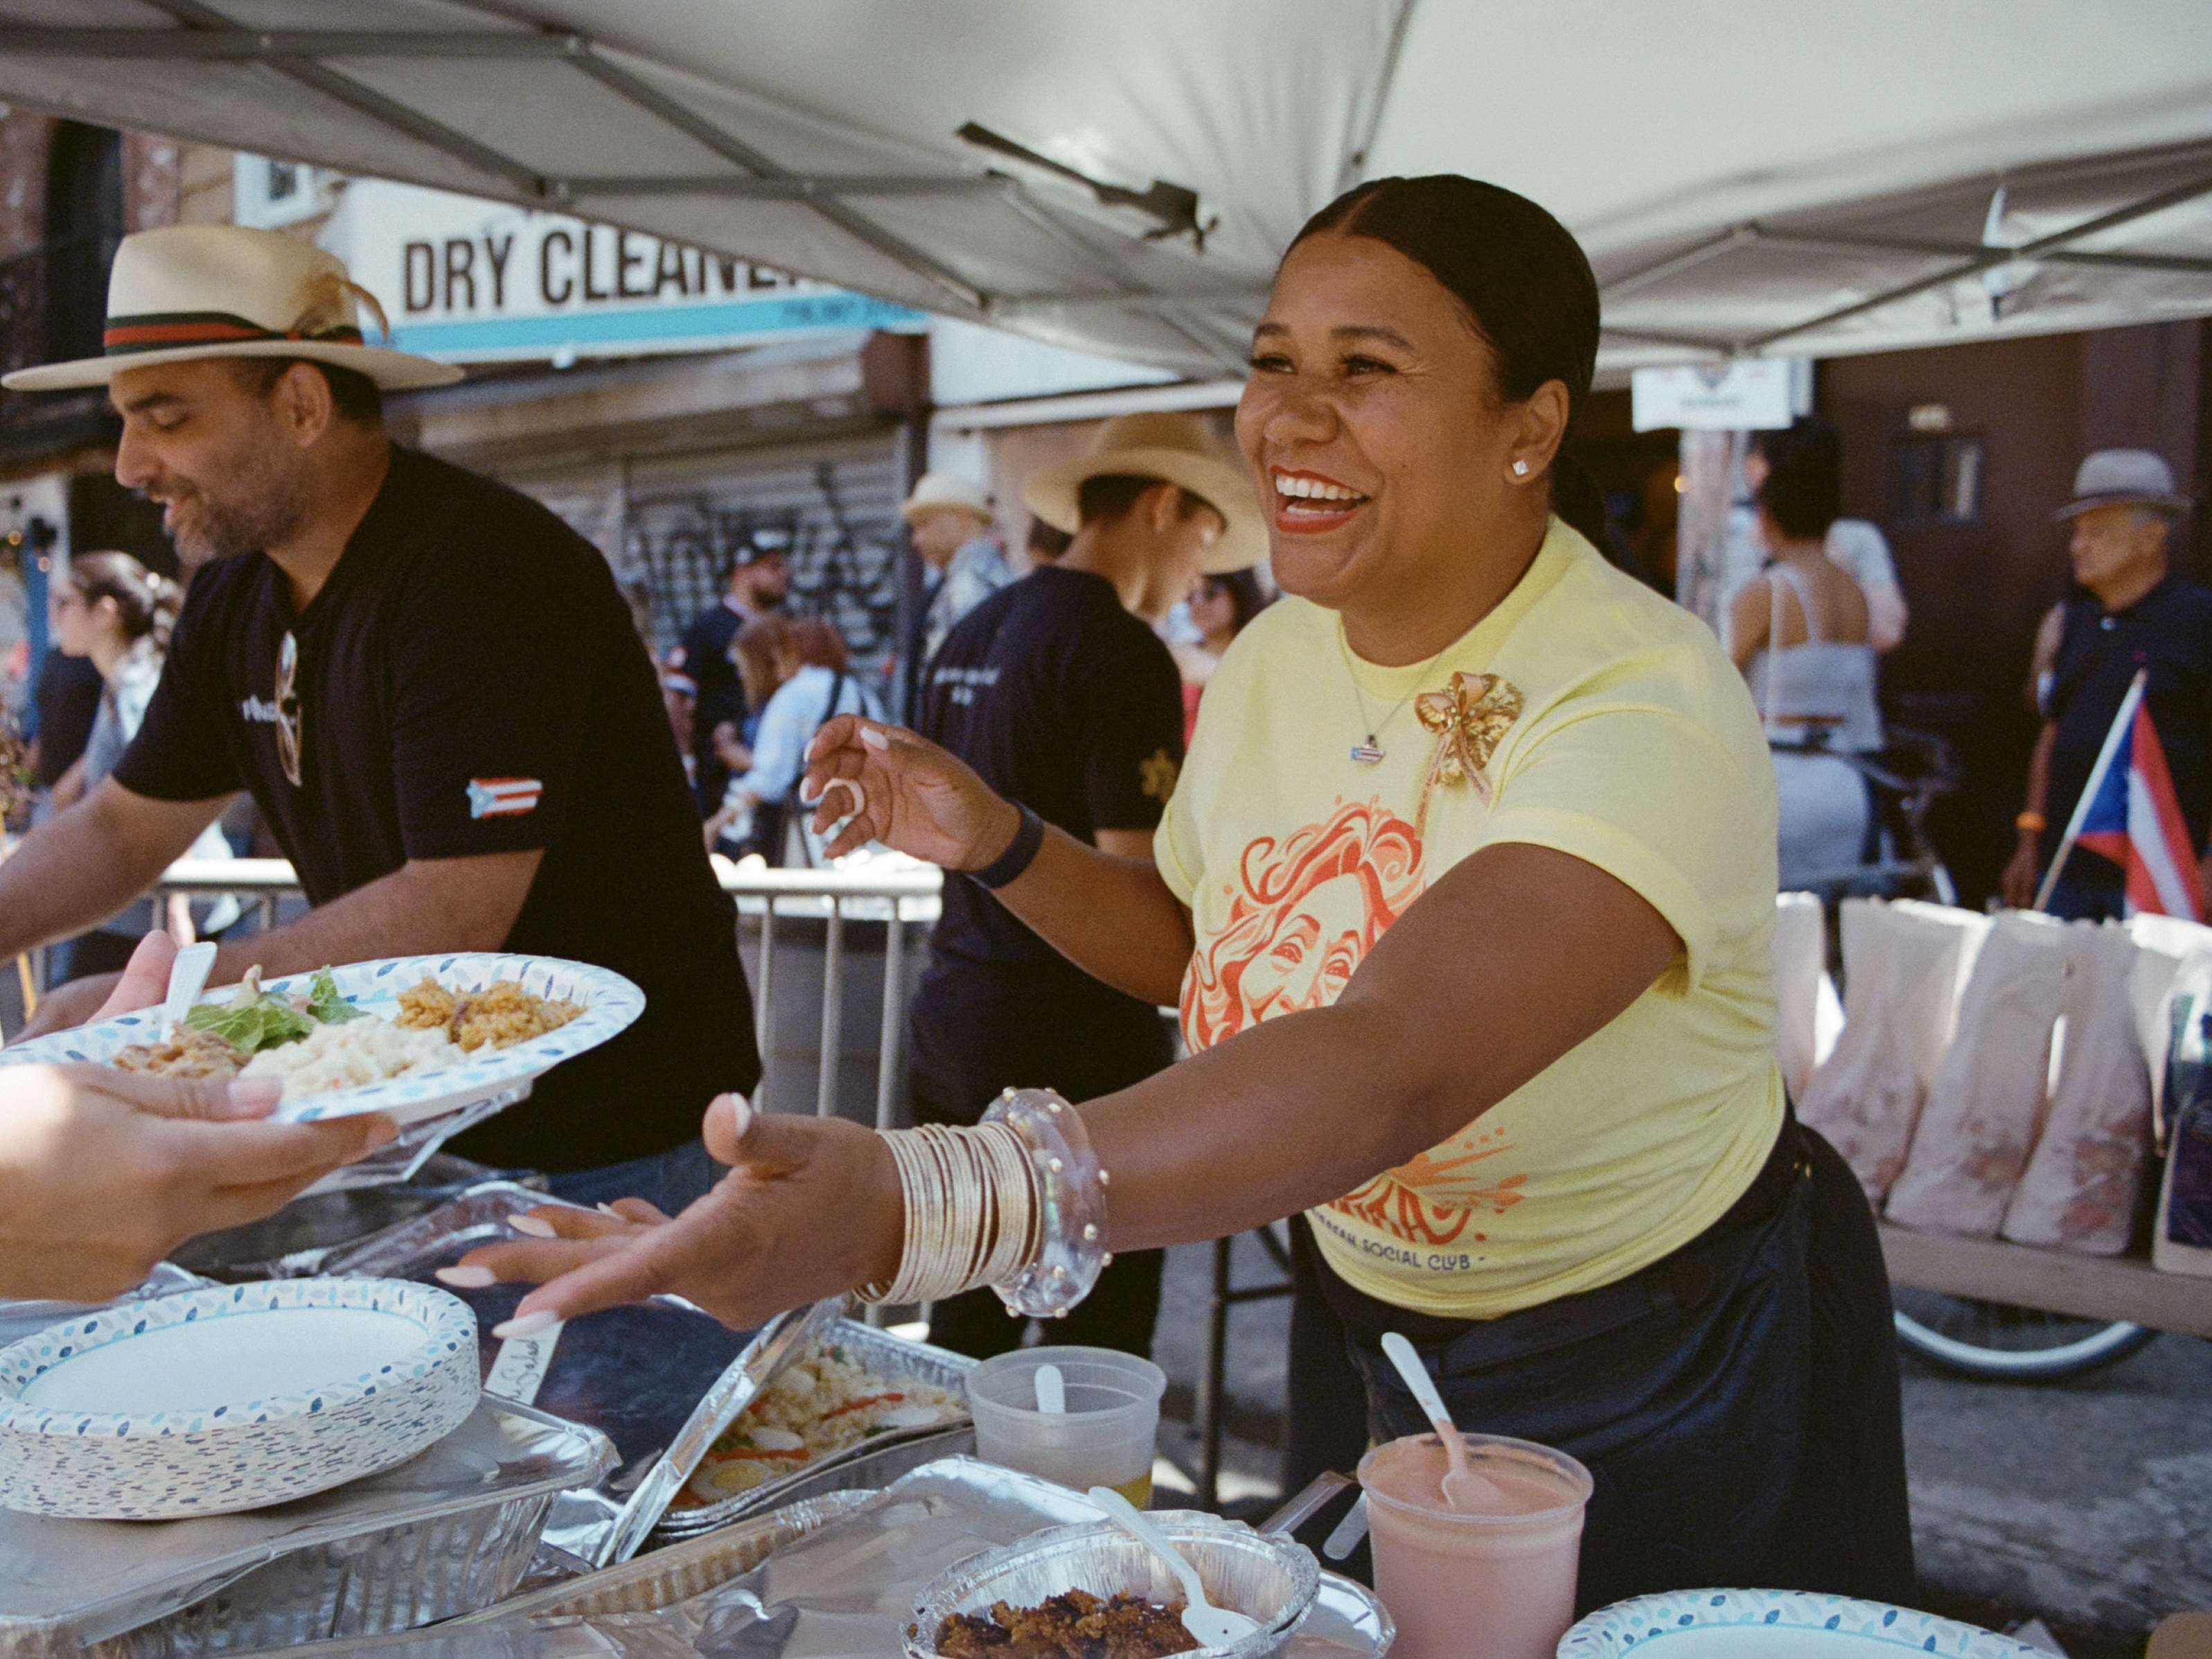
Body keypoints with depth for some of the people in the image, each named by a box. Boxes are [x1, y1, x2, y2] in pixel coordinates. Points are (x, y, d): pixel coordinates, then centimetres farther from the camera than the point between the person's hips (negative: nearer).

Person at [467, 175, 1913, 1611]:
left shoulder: (1645, 708, -31)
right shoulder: (1277, 656, -7)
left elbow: (1392, 1070, -46)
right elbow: (1198, 943, 9)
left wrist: (920, 1207, -58)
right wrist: (995, 845, -10)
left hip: (1679, 1375, -5)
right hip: (1394, 1338, 6)